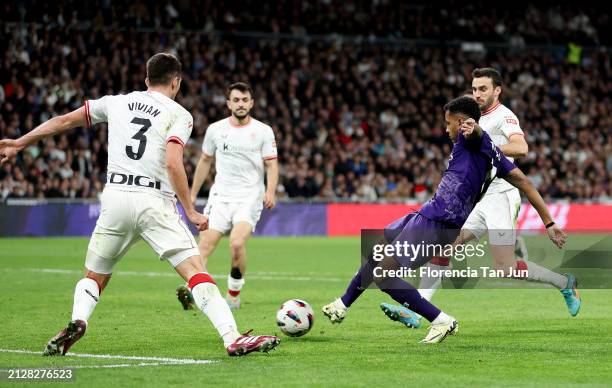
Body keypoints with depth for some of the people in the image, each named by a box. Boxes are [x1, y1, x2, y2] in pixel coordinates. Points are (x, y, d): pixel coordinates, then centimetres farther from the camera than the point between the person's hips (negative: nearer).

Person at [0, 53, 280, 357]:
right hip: (155, 203, -3)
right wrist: (190, 212, -6)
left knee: (95, 277, 19)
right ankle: (232, 339, -19)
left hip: (115, 198, 3)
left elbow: (64, 121, 22)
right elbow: (172, 163, -11)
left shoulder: (117, 102, 16)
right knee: (196, 271, -6)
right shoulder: (179, 115, 4)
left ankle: (77, 322, -9)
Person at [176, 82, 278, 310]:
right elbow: (205, 161, 19)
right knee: (205, 245, -14)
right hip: (220, 197, 3)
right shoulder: (216, 129, 8)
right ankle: (192, 292, -22)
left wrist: (270, 192, -16)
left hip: (250, 198, -3)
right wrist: (192, 194, 19)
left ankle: (234, 295, -5)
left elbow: (271, 164, 1)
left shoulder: (263, 131, 2)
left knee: (237, 243, -22)